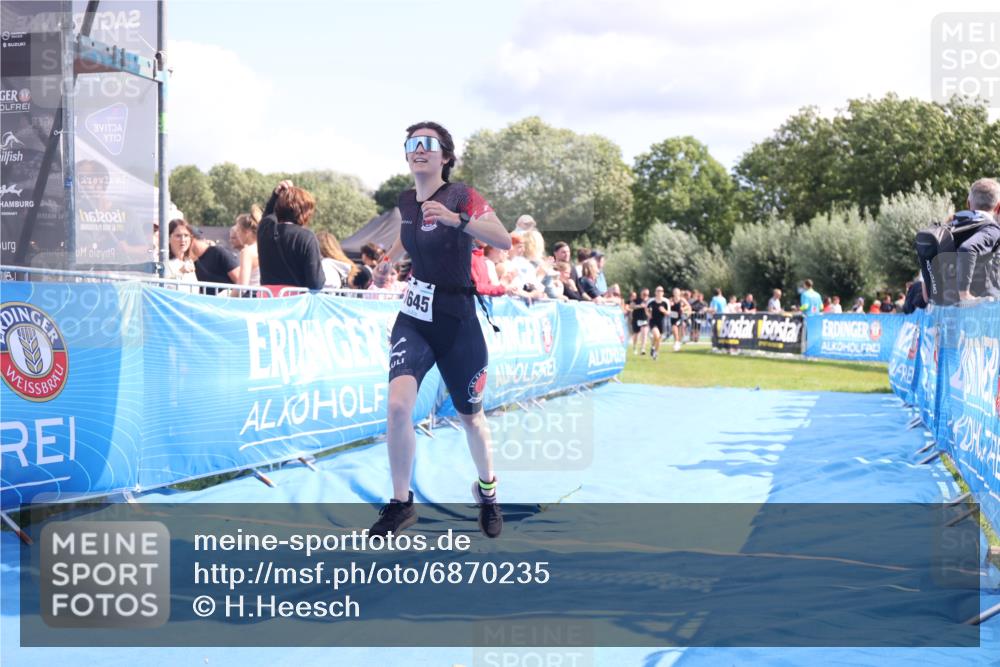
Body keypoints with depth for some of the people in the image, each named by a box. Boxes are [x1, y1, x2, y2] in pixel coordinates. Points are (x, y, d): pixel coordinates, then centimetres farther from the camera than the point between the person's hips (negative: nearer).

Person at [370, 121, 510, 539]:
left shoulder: (460, 196, -13)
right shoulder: (406, 202, 3)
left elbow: (504, 241, -30)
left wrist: (456, 219, -41)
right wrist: (390, 258, 16)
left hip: (456, 323, -3)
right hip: (414, 318, 4)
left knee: (470, 416, 12)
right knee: (398, 403, -19)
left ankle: (487, 491, 40)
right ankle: (401, 504, -4)